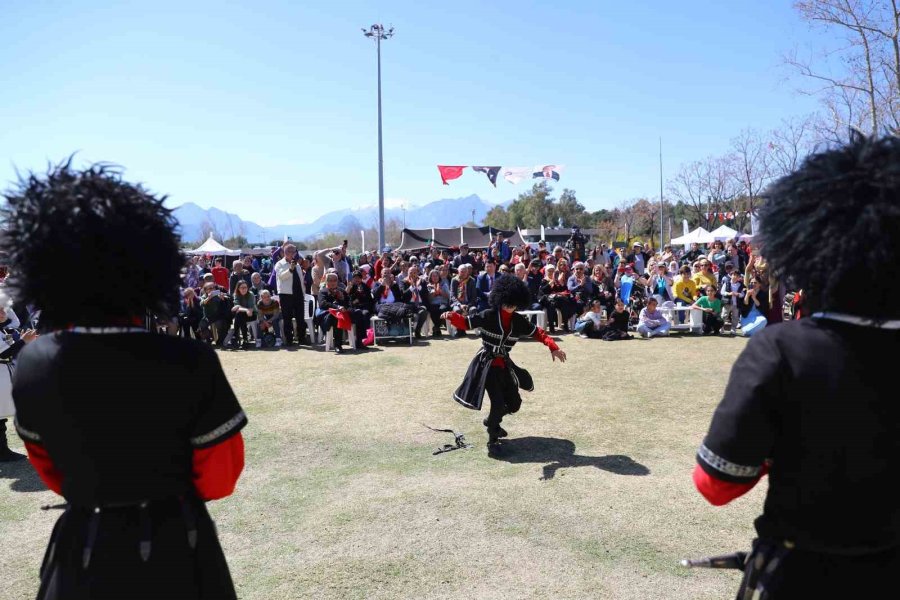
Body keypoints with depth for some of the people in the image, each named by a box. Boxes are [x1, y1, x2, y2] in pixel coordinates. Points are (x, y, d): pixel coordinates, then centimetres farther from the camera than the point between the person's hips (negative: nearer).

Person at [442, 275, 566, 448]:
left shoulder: (519, 321, -1)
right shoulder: (488, 316, -15)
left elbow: (538, 333, 5)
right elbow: (465, 323, -14)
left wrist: (553, 347, -8)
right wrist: (452, 316, -35)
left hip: (504, 364, 6)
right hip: (487, 365, -6)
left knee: (514, 403, 12)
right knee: (498, 402, -13)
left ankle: (491, 421, 41)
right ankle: (492, 438, 9)